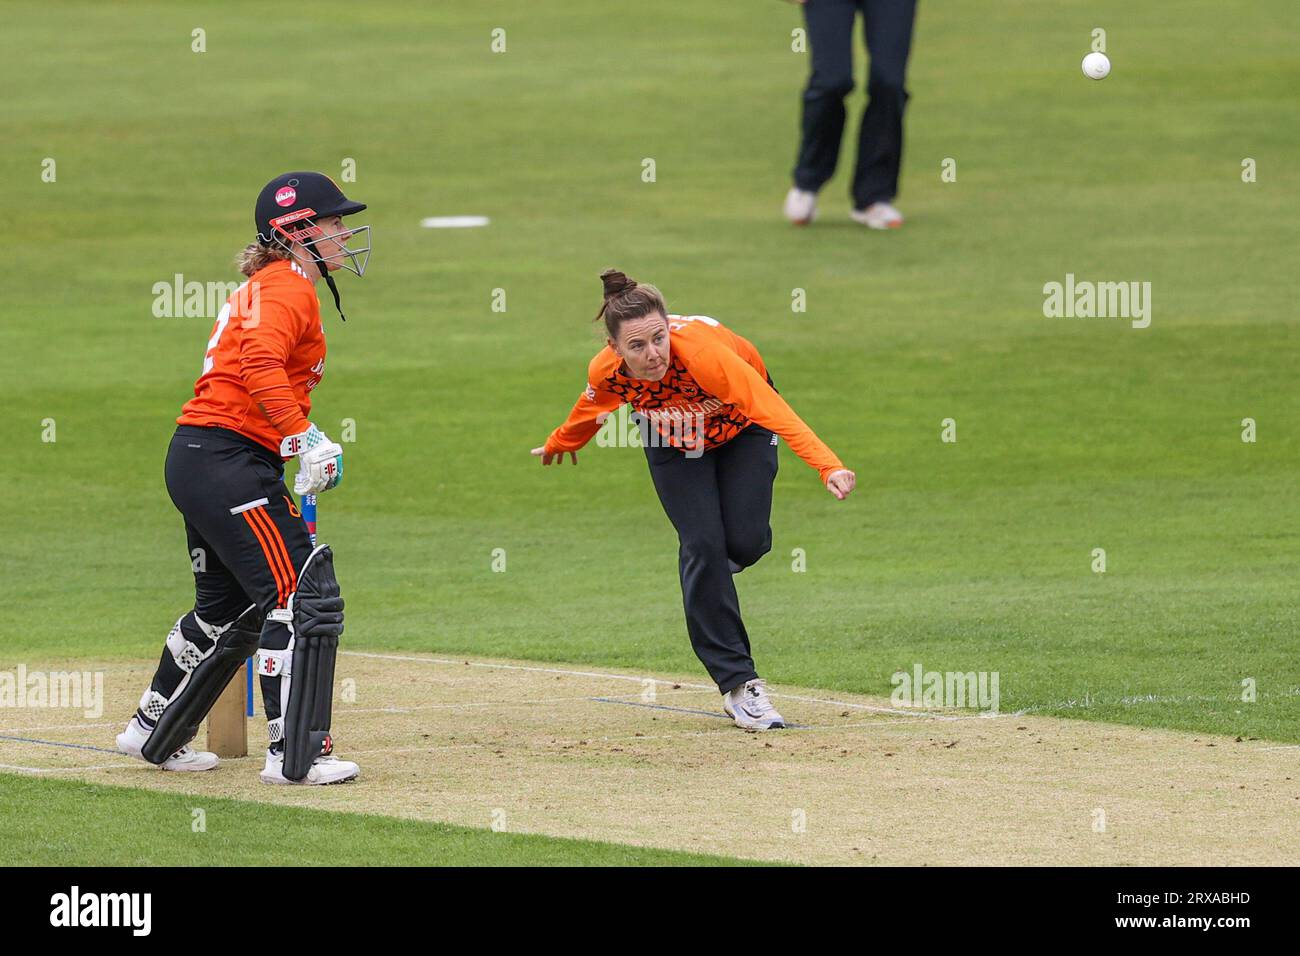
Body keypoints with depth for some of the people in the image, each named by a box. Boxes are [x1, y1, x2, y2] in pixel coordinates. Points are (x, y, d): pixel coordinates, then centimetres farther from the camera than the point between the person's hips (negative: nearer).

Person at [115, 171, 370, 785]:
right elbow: (261, 363, -28)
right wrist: (304, 438, -34)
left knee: (229, 610, 23)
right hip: (229, 462, -11)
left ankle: (153, 733, 35)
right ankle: (295, 756, -13)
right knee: (305, 597, -12)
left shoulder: (263, 286, 21)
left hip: (196, 459, 11)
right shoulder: (288, 286, -11)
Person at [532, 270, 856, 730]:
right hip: (674, 441, 2)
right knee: (702, 545, -15)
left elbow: (773, 408, -52)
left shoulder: (701, 351, -43)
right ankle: (738, 684, -8)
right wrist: (560, 444, 19)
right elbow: (590, 410, -2)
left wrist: (827, 465, -66)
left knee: (744, 540, -18)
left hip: (741, 424, -2)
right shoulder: (607, 373, -29)